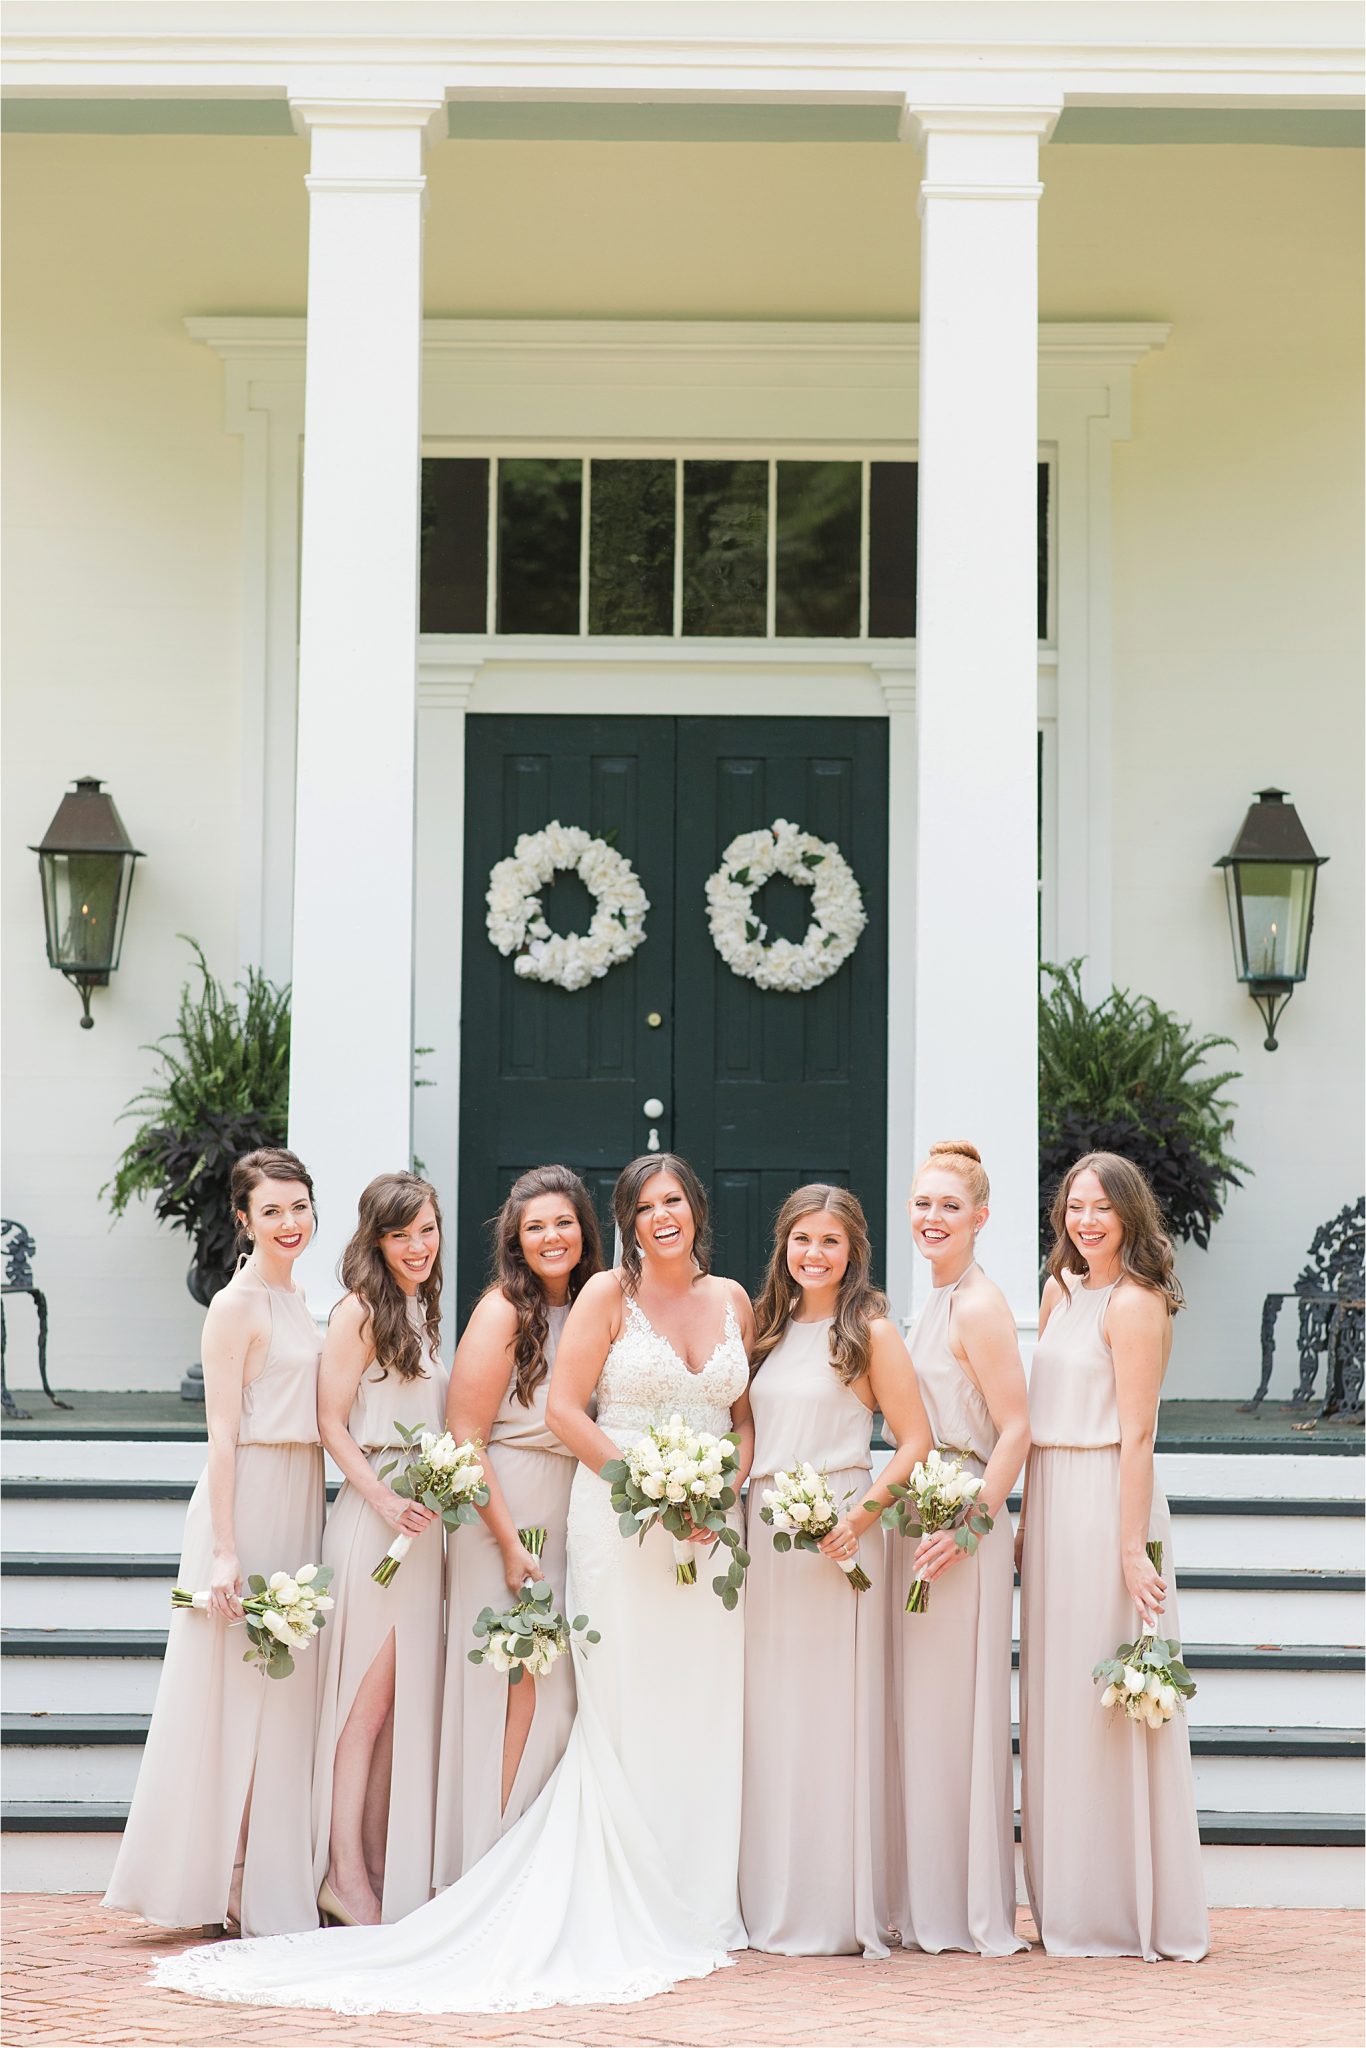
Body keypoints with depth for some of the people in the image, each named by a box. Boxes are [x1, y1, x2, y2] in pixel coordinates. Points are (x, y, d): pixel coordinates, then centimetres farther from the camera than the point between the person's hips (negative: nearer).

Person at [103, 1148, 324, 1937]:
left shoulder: (295, 1299, 14)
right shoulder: (237, 1305, -11)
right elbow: (222, 1433, -15)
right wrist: (224, 1551, -19)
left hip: (301, 1505, 8)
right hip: (247, 1501, -8)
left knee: (287, 1694, 10)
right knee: (239, 1690, -3)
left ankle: (275, 1885, 18)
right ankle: (226, 1888, 5)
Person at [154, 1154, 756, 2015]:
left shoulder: (733, 1300, 11)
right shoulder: (610, 1293, -2)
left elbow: (747, 1414, 16)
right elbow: (564, 1405, -6)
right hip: (620, 1517, -4)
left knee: (705, 1708, 5)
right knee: (625, 1710, -4)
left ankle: (701, 1904, 14)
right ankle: (627, 1909, 2)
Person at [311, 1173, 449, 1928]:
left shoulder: (422, 1314, 17)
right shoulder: (360, 1312, -8)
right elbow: (330, 1421, -12)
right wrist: (385, 1500, -19)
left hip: (420, 1525, 8)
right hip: (371, 1518, -8)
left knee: (404, 1701, 8)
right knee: (368, 1697, -6)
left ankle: (385, 1869, 13)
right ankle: (346, 1875, -2)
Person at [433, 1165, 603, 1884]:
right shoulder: (504, 1311, -9)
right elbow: (465, 1436, -13)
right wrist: (510, 1544, -16)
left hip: (573, 1519, 7)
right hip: (503, 1510, -7)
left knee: (555, 1691, 6)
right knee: (518, 1690, -8)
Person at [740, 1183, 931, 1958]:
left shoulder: (871, 1331, -3)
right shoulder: (770, 1328, 15)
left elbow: (917, 1441, -7)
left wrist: (861, 1515, -17)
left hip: (836, 1538, -6)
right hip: (763, 1533, 6)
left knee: (834, 1713, -4)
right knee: (769, 1716, 7)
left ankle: (841, 1911, 3)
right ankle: (774, 1904, 14)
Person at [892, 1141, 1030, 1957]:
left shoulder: (980, 1307, -13)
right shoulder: (937, 1303, 15)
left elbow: (1016, 1430, -17)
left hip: (962, 1525, -9)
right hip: (925, 1518, 9)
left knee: (959, 1710, -3)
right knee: (925, 1711, 12)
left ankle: (978, 1912, 5)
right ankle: (935, 1904, 19)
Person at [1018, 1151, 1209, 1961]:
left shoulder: (1134, 1303, -10)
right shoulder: (1061, 1292, 14)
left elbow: (1136, 1434, -15)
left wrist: (1133, 1546, -19)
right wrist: (1027, 1518, 13)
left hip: (1107, 1506, -8)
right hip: (1052, 1507, 8)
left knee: (1107, 1706, -3)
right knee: (1056, 1702, 11)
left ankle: (1130, 1912, 6)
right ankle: (1070, 1904, 19)